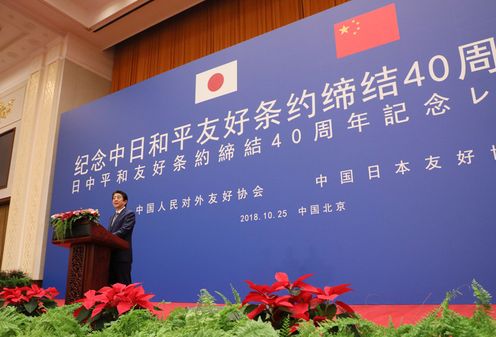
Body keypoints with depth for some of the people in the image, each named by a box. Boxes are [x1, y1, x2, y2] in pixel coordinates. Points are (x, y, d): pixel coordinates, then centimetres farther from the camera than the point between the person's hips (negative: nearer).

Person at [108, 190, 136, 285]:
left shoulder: (129, 214, -2)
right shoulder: (112, 217, 23)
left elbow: (123, 231, -16)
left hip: (122, 255, -8)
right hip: (111, 255, 8)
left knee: (123, 283, -7)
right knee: (111, 283, 8)